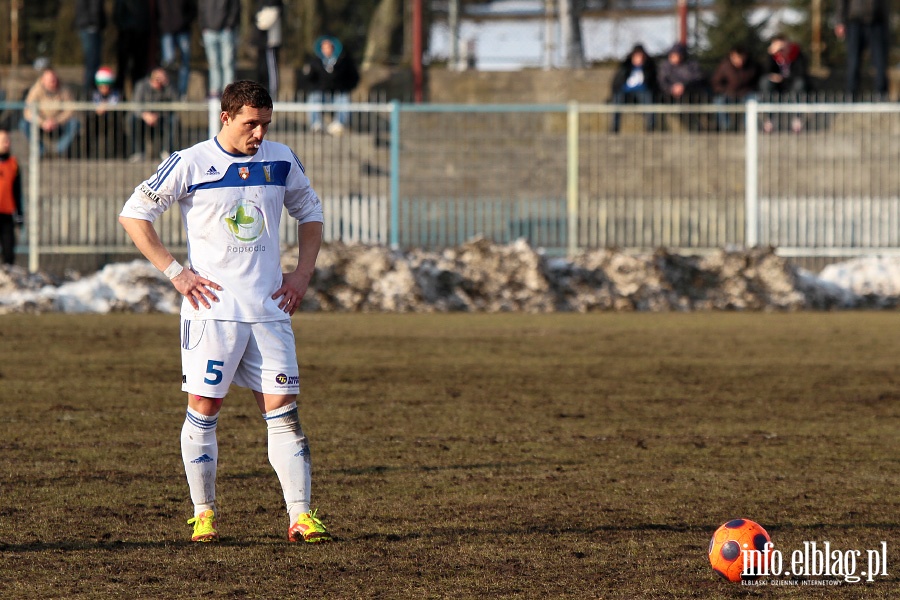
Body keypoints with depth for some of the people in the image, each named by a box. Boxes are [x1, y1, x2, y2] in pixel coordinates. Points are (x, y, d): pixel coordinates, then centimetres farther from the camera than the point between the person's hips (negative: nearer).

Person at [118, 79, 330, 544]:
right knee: (204, 407, -1)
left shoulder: (281, 161, 6)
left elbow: (309, 213, 22)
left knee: (283, 409, -2)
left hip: (269, 309, 3)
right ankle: (203, 514, 10)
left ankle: (300, 517, -4)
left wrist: (303, 272, 9)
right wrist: (174, 271, -7)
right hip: (212, 309, -3)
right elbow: (133, 214, -2)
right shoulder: (190, 165, -6)